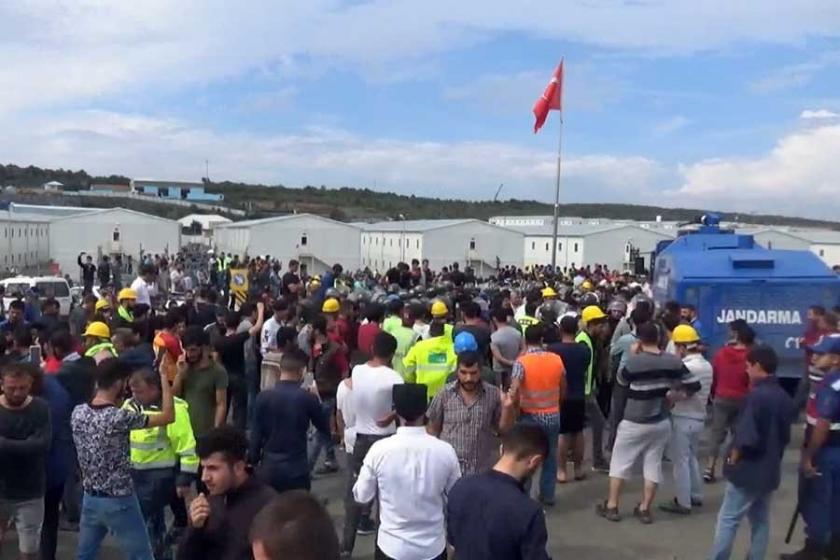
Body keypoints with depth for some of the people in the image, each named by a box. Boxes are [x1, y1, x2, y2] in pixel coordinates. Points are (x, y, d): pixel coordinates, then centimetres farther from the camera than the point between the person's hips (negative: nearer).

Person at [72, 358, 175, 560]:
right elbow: (168, 416, -16)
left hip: (90, 499, 7)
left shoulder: (78, 412, -4)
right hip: (119, 502, -7)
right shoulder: (120, 418, -24)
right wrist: (165, 379, -8)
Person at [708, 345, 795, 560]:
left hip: (748, 470, -8)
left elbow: (746, 438, -24)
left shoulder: (756, 396, -21)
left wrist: (733, 459, -9)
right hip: (770, 471, 8)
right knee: (761, 521, 15)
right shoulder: (785, 398, 6)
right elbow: (785, 437, 14)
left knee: (728, 520, 0)